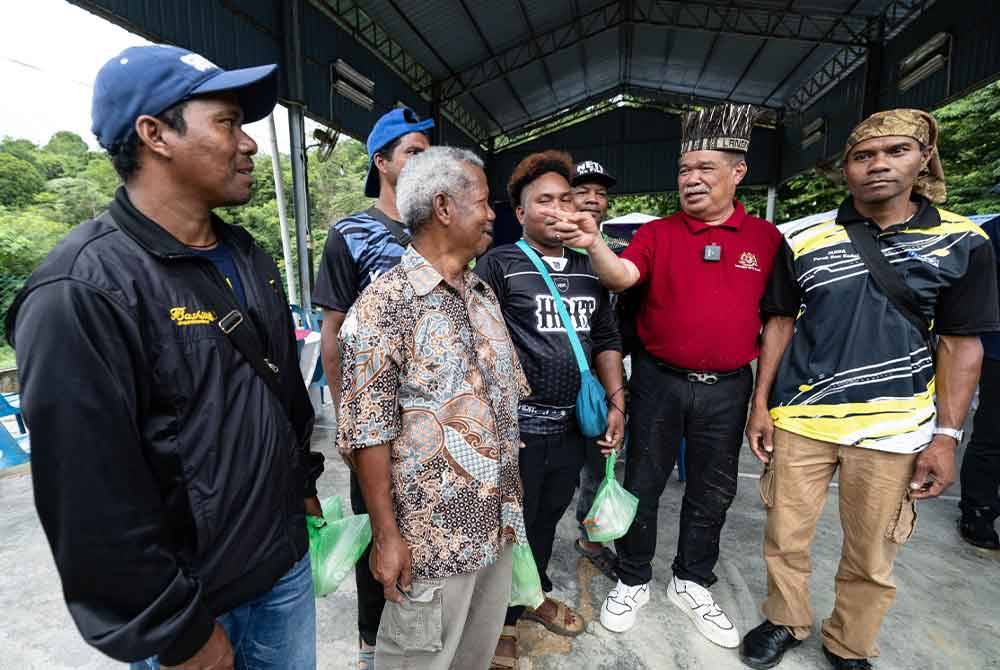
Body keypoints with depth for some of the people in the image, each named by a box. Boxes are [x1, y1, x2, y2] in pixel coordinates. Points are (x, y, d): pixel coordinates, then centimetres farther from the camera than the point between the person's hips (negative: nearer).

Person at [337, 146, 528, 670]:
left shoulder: (484, 294, 6)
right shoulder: (385, 304, -17)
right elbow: (367, 432, -17)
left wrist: (511, 499, 14)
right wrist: (386, 534, -14)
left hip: (500, 520, 7)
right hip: (433, 532, -7)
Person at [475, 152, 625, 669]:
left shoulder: (590, 269, 11)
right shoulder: (499, 265, -6)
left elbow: (606, 341, 14)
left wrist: (616, 403, 8)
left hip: (573, 425, 6)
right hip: (518, 424, -5)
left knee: (548, 518, 22)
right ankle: (503, 618, 34)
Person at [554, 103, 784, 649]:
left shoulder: (765, 238, 2)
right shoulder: (657, 233, -2)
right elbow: (621, 276, -19)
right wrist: (593, 244, -39)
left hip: (728, 387, 2)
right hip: (659, 380, -1)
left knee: (712, 492, 15)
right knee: (642, 485, 9)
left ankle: (692, 583, 38)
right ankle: (632, 581, 31)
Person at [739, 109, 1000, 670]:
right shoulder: (805, 241, 0)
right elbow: (781, 323, 4)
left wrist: (946, 435, -3)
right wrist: (761, 404, 0)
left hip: (894, 428, 0)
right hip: (800, 418, 1)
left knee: (872, 557, 14)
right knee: (785, 538, 12)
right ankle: (785, 623, 37)